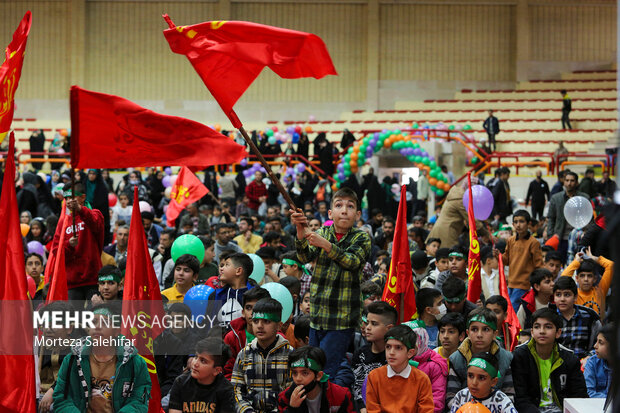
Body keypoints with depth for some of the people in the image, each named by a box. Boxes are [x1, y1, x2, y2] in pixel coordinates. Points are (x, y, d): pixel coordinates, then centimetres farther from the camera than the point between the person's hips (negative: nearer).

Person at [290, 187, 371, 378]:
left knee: (324, 373, -11)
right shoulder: (323, 233, 9)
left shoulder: (362, 237, 0)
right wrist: (301, 231, -27)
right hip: (317, 316, 4)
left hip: (343, 319, -4)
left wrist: (326, 245, -32)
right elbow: (305, 257, -8)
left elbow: (353, 262, -18)